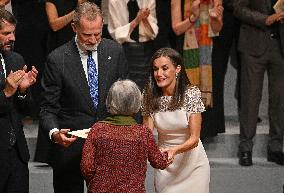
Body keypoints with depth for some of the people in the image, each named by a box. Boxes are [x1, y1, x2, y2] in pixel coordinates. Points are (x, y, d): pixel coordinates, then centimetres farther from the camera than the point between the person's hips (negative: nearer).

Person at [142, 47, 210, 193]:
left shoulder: (191, 94, -16)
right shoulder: (150, 95, -8)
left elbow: (194, 138, -18)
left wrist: (175, 150, -37)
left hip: (192, 160, -2)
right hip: (164, 161, 2)